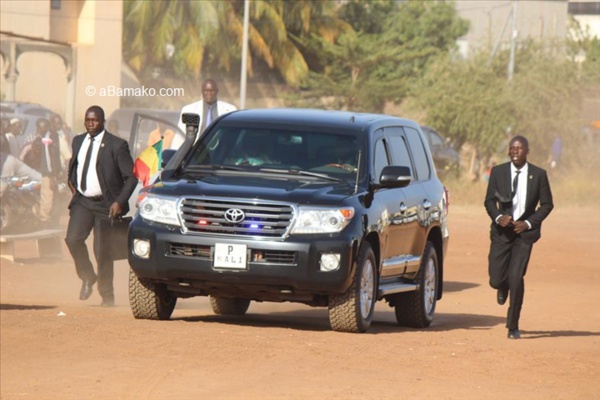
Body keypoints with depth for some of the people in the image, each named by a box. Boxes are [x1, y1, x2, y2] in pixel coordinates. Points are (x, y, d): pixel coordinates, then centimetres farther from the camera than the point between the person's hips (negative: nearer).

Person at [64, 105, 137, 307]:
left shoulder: (116, 145, -9)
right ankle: (87, 277, 8)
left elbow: (131, 177, -8)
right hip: (82, 201, 4)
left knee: (103, 252, -1)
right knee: (73, 239, -16)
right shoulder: (78, 141, 10)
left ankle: (107, 296, 14)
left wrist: (120, 202, -16)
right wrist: (71, 181, 12)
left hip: (105, 205, -4)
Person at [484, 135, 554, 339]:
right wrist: (498, 217, -14)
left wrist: (529, 222, -10)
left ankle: (513, 326, 3)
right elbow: (489, 200, 6)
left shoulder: (538, 175, -1)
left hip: (524, 232, -1)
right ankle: (503, 286, 38)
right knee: (496, 279, -4)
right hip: (502, 231, 2)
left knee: (516, 278, -11)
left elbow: (547, 204, 4)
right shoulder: (498, 172, 3)